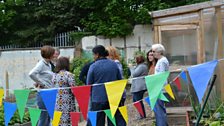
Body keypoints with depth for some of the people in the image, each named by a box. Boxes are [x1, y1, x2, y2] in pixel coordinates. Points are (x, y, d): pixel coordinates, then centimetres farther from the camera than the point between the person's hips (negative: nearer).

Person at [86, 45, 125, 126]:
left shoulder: (93, 66, -7)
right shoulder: (114, 64, 4)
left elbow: (89, 83, 1)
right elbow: (120, 80, 11)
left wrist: (92, 95, 18)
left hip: (98, 99, -3)